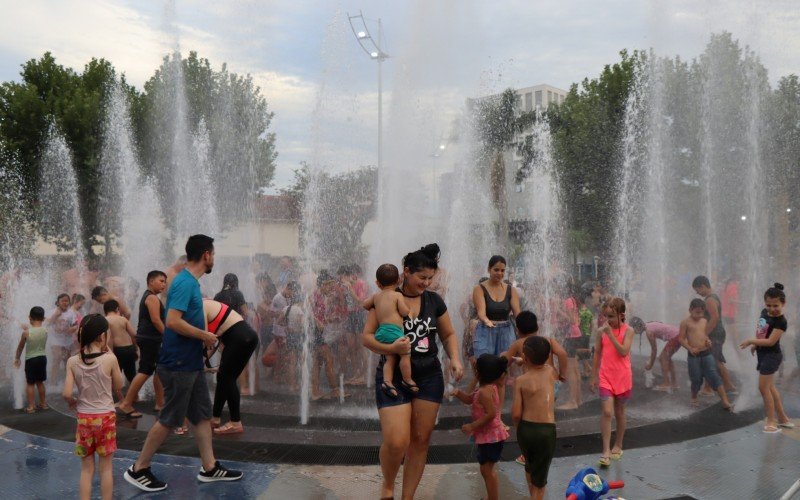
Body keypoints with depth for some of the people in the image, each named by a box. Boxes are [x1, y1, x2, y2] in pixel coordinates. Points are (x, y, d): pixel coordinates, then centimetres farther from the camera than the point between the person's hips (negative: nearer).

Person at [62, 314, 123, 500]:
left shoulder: (73, 362, -6)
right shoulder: (109, 359, -13)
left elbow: (66, 394, -10)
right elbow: (118, 387, 0)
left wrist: (73, 403, 12)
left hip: (84, 418, 2)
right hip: (106, 417, -2)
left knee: (86, 468, 13)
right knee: (106, 468, 10)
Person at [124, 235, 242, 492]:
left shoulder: (190, 282, 12)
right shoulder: (184, 283, -18)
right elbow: (173, 321, -27)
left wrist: (204, 338, 13)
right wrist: (204, 335, -17)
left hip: (191, 363, 10)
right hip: (179, 364, -10)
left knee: (202, 415, 13)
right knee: (169, 419, 0)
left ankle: (210, 467, 22)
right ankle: (138, 469, 13)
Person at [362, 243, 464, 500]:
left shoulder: (434, 301, 5)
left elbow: (448, 334, 15)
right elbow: (367, 336, -6)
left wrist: (455, 358, -4)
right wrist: (389, 348, -25)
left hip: (429, 377, 4)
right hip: (393, 377, -4)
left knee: (420, 440, 6)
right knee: (396, 442, -13)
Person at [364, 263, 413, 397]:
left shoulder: (376, 296, 14)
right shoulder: (397, 295, -2)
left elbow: (365, 304, 26)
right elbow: (404, 312, -7)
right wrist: (407, 308, 14)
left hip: (381, 331, 7)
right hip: (394, 331, -7)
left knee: (391, 358, 11)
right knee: (405, 354, 1)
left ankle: (387, 381, 0)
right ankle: (407, 380, 6)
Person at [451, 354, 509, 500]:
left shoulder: (485, 391, -22)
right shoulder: (490, 388, 10)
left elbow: (491, 414, -29)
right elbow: (469, 399, 17)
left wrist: (472, 426, -24)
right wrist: (458, 393, -2)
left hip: (490, 436, -11)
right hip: (488, 435, 11)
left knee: (486, 469, -4)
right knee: (487, 469, 22)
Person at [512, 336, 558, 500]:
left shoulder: (520, 380, -8)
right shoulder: (550, 372, -3)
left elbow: (516, 413, -10)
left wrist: (519, 427, 10)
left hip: (525, 429, 2)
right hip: (546, 430, -1)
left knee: (529, 466, 28)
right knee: (539, 477, 9)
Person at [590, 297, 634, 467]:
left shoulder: (628, 331, -6)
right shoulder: (601, 331, 1)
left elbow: (624, 351, -20)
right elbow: (597, 353, 9)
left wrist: (610, 334, -24)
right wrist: (594, 376, 11)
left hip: (622, 378, -1)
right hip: (605, 377, 1)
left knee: (619, 412, 14)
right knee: (607, 412, -11)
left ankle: (618, 446, 32)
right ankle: (606, 451, -10)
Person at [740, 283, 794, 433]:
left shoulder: (781, 321, -22)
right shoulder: (764, 312, 3)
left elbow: (770, 341, -26)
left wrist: (751, 341, -21)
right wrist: (755, 345, 13)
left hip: (771, 356, -9)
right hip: (763, 354, 9)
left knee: (763, 387, -5)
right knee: (770, 387, 16)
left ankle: (771, 421, 6)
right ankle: (783, 418, 26)